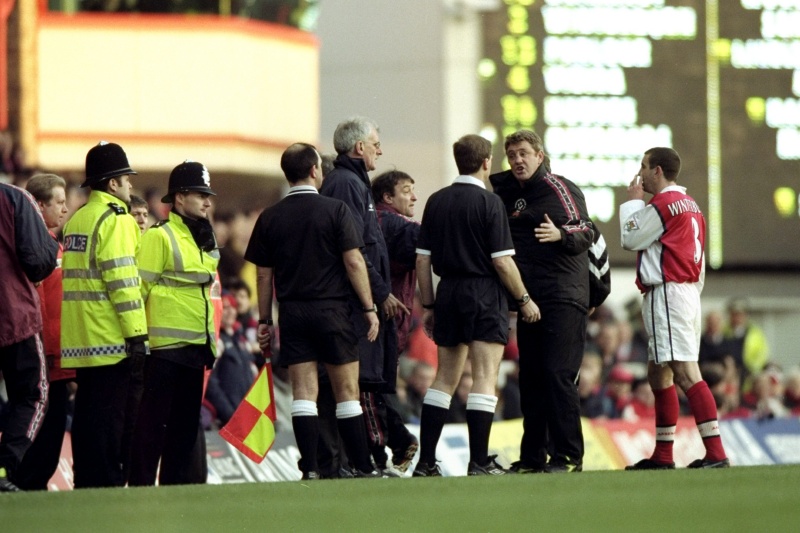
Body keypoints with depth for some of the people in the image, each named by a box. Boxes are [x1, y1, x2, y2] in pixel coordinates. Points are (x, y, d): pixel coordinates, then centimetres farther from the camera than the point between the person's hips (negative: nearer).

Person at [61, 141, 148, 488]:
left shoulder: (78, 219, 17)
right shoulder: (115, 219, -11)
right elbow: (122, 280, -18)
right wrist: (137, 335, -18)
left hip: (81, 342, 9)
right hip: (112, 341, -9)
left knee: (88, 414, 11)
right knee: (112, 417, -6)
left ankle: (86, 485, 12)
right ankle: (107, 485, -7)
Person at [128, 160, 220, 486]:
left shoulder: (203, 240, 17)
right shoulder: (160, 236, -9)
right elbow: (139, 287, -13)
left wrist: (212, 338, 23)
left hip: (195, 345, 8)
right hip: (166, 344, -8)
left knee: (186, 418, 11)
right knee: (154, 418, -6)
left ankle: (176, 479, 17)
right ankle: (141, 483, -4)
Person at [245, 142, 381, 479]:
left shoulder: (270, 218, 4)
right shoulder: (335, 210, -5)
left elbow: (263, 274, 7)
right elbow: (354, 262, -9)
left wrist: (264, 320, 14)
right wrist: (369, 308, -4)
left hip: (292, 312, 3)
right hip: (332, 309, -2)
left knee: (303, 392, 1)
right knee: (346, 390, 3)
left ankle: (310, 470, -6)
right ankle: (362, 468, 4)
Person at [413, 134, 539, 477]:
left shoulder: (436, 202, 6)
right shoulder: (488, 202, -9)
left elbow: (422, 259, 6)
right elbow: (502, 261, -12)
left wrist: (428, 306, 14)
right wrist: (524, 299, -1)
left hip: (449, 294, 5)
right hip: (484, 294, -5)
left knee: (445, 379, 12)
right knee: (485, 378, -3)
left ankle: (425, 461, 9)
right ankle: (479, 462, -6)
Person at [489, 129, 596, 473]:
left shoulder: (561, 189, -5)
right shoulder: (507, 192, 13)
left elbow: (587, 233, -11)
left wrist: (561, 234, -31)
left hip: (564, 299, -7)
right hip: (529, 299, 7)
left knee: (558, 374, -12)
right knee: (531, 377, 7)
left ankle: (568, 456, -11)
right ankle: (533, 456, 11)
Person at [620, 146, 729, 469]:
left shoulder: (664, 203, -10)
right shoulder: (690, 205, 19)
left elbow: (630, 239, -6)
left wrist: (633, 201, 6)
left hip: (667, 294, -11)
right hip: (688, 291, 11)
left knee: (685, 372, -16)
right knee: (658, 374, 17)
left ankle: (715, 452, -24)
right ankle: (662, 455, 21)